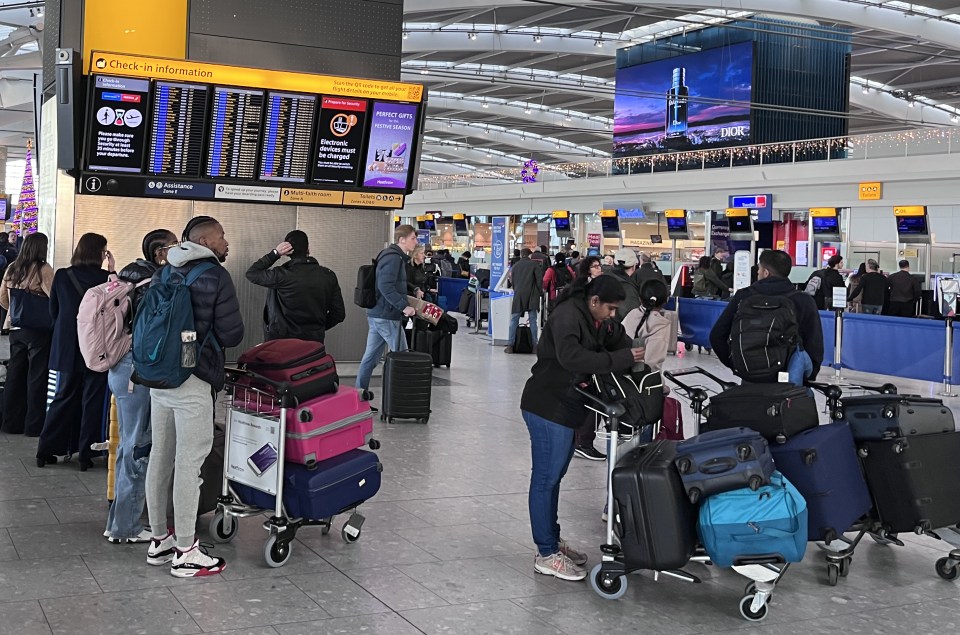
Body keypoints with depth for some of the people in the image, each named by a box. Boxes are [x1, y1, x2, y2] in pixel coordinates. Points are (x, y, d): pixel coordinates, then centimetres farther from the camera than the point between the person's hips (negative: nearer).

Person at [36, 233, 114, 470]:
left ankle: (46, 450, 16)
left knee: (64, 397, 16)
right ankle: (85, 455, 8)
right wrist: (113, 272, -1)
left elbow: (53, 311, 7)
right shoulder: (103, 278, -13)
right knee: (92, 400, 7)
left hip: (68, 347, 4)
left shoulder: (62, 276, -1)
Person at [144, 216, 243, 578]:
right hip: (193, 383, -8)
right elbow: (232, 334, -12)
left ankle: (159, 540, 25)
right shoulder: (215, 276, -10)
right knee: (189, 464, -3)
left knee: (160, 458, 14)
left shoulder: (166, 274, 12)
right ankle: (185, 553, 2)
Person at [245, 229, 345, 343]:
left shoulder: (282, 276, -16)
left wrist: (274, 253, -5)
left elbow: (251, 273, -1)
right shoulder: (328, 276, -5)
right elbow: (339, 314, 0)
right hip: (314, 340, 3)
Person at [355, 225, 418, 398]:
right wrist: (404, 306, -25)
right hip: (387, 316, -10)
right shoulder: (394, 257, -15)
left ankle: (360, 391, 13)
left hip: (376, 314, 10)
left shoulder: (393, 256, 16)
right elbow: (385, 286, -25)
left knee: (371, 356, 11)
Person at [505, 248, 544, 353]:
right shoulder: (534, 264, 2)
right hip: (532, 296, -2)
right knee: (533, 321, 2)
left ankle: (510, 345, 0)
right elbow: (539, 279, -4)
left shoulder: (515, 266, 12)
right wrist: (540, 292, 7)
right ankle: (534, 345, 1)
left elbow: (512, 282, 15)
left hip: (518, 296, 2)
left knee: (514, 321, 4)